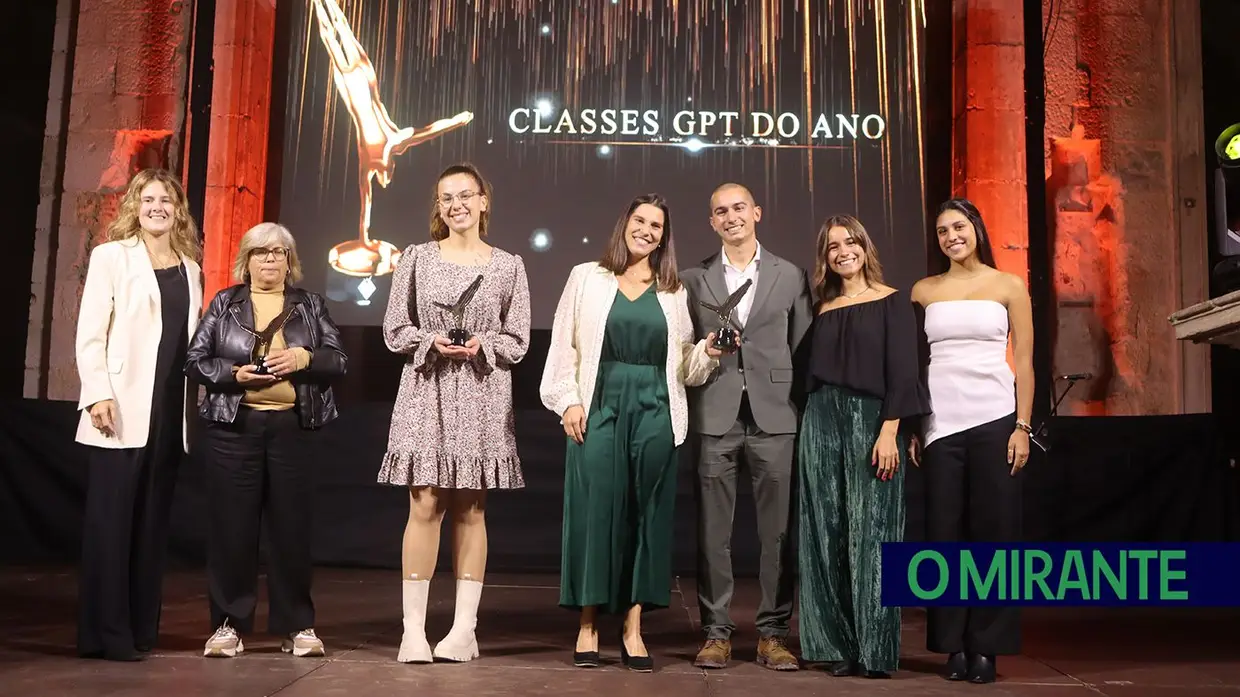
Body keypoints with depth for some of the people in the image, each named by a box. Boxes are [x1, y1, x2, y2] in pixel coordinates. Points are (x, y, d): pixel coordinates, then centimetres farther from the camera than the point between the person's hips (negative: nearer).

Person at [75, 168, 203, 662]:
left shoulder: (190, 268, 15)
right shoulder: (112, 255, 1)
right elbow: (89, 334, -5)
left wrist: (191, 401, 10)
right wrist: (98, 394, -15)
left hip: (169, 409, 5)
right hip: (122, 408, -5)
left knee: (152, 519, 9)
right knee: (110, 519, -2)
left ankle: (141, 627, 17)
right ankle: (105, 633, 5)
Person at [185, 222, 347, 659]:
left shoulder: (311, 306, 11)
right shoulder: (224, 303, 9)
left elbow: (339, 360, 7)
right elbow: (194, 361, 5)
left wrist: (305, 358, -12)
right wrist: (233, 373, -12)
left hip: (292, 429, 0)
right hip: (233, 428, 0)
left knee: (292, 527, 2)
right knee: (232, 527, 2)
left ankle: (297, 626, 12)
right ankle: (229, 624, 12)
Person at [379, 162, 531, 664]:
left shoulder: (508, 265, 7)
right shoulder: (417, 258, 7)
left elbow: (518, 341, 6)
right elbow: (394, 330, 5)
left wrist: (481, 346, -12)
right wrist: (433, 341, -12)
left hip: (482, 399, 0)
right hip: (427, 394, 0)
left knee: (471, 511, 4)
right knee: (424, 507, -4)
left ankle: (465, 629, 10)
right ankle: (413, 628, 2)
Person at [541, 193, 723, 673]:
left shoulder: (674, 292, 12)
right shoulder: (587, 278, 8)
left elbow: (685, 367, 11)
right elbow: (564, 346, 4)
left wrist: (709, 352, -8)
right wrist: (568, 401, -5)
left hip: (654, 412, 2)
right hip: (599, 408, -1)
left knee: (646, 513, 2)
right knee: (595, 510, -2)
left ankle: (633, 629, 10)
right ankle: (588, 626, 9)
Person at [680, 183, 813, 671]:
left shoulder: (791, 277, 10)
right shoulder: (694, 279, 11)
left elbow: (803, 349, 8)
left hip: (774, 415, 0)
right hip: (715, 416, 0)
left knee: (778, 530, 2)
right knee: (713, 530, 2)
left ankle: (772, 634, 13)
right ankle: (716, 633, 12)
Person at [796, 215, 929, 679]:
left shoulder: (892, 302, 1)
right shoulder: (824, 308, 14)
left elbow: (902, 372, -6)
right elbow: (813, 372, 14)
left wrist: (889, 432, -15)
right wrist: (812, 426, 4)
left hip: (872, 419, -4)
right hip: (822, 422, 5)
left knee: (870, 533, -3)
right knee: (829, 535, 4)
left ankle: (876, 649, 5)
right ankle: (840, 644, 11)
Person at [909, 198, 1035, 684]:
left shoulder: (1009, 286, 6)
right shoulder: (924, 291, 10)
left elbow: (1024, 362, 3)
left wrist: (1022, 426, -4)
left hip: (994, 417, -1)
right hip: (940, 421, 1)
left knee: (993, 529, 1)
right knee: (945, 531, 3)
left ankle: (985, 646, 10)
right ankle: (953, 644, 12)